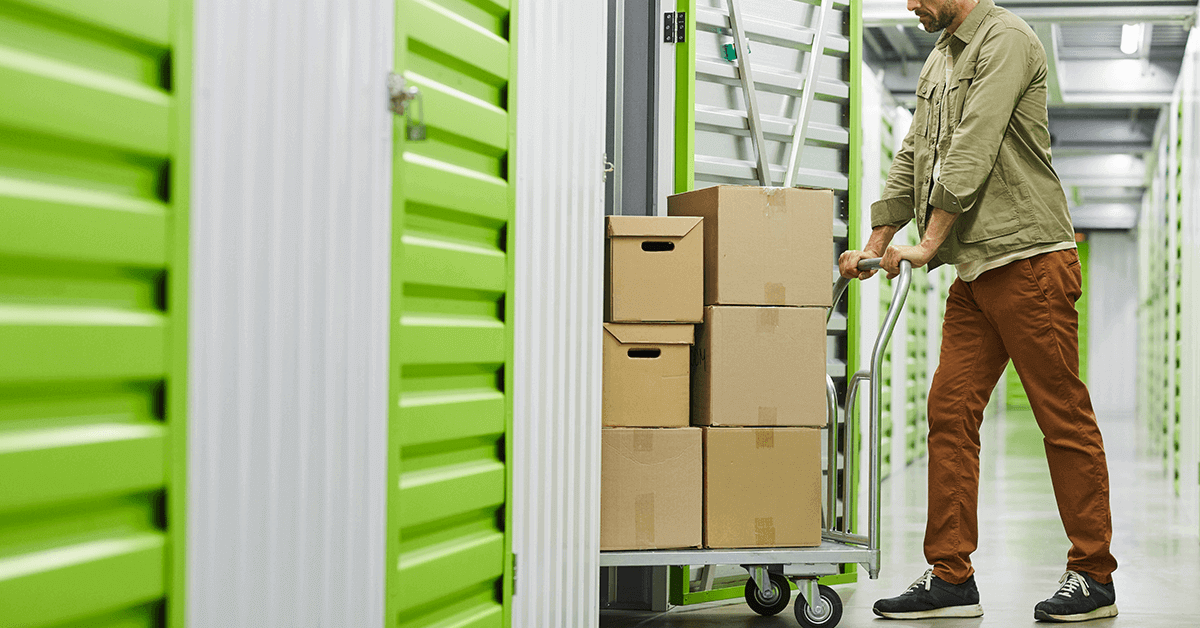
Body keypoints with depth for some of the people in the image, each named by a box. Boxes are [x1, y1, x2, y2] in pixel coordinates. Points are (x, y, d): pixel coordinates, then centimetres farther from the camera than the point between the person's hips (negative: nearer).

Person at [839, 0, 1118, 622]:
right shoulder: (939, 60, 20)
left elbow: (972, 153, -16)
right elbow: (912, 159, 21)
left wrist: (927, 244, -18)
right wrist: (874, 244, 13)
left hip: (1028, 260, -9)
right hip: (974, 269, 9)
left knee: (1063, 417, -3)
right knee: (950, 409, 2)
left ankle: (1093, 576, 6)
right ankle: (951, 577, 5)